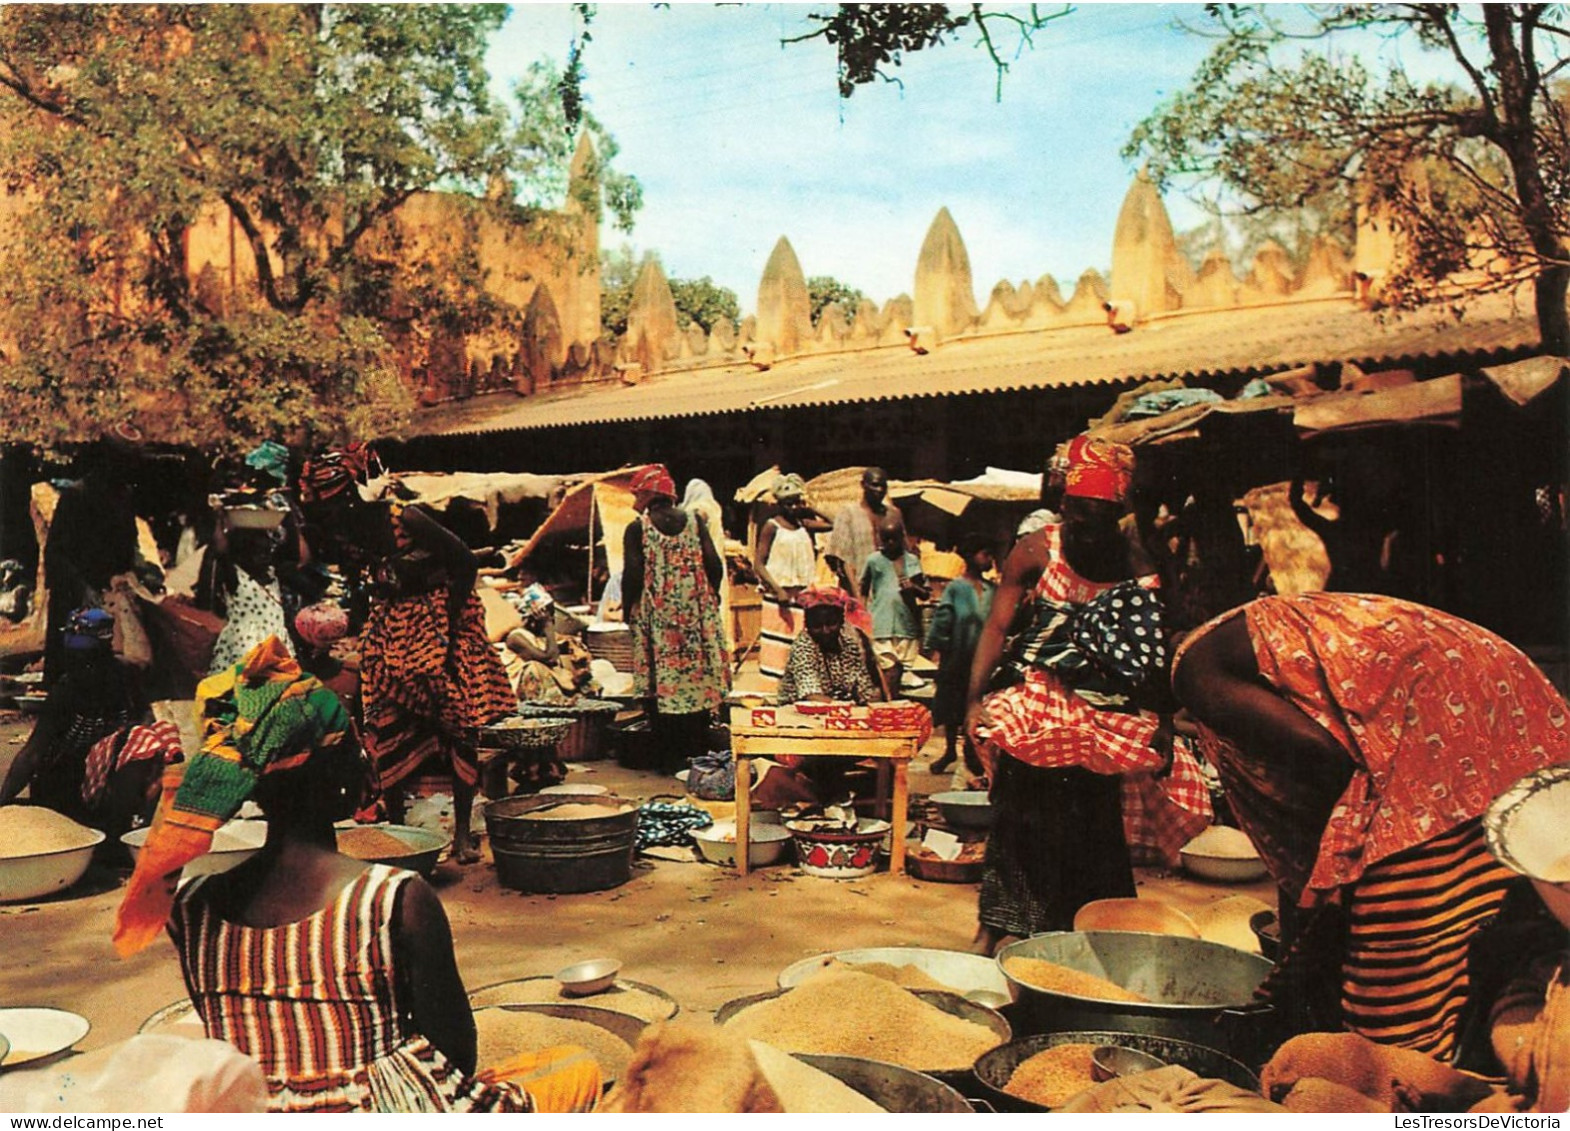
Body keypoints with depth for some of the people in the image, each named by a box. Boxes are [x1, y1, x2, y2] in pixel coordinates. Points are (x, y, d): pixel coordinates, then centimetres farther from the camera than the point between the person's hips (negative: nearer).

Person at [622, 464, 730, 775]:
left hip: (656, 618, -3)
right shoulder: (695, 522, 4)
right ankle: (698, 755, 15)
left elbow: (632, 575, -10)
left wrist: (630, 612, 2)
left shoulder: (637, 528, -5)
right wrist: (710, 603, 11)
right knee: (697, 682, 9)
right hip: (696, 617, 3)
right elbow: (713, 565, 0)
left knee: (661, 686, 3)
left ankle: (669, 758, 5)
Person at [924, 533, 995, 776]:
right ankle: (950, 749, 21)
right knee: (952, 702, 7)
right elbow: (942, 619, -6)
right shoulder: (956, 588, -5)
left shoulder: (993, 590, 6)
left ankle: (971, 750, 20)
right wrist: (938, 648, -12)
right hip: (957, 657, -3)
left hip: (983, 658, 3)